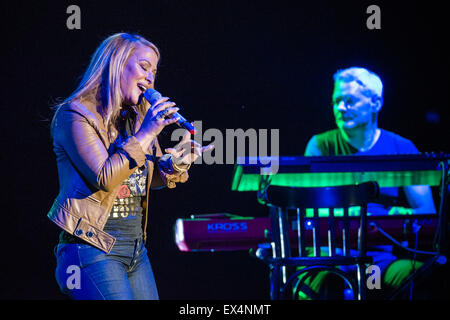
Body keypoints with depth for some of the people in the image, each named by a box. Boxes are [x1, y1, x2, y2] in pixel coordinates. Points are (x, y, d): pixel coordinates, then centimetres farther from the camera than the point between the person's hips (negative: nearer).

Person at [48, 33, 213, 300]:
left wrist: (177, 158, -3)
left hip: (136, 247, 8)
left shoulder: (138, 116, 14)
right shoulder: (76, 114, -8)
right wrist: (145, 134, -17)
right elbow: (104, 179, -19)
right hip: (94, 248, -8)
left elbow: (151, 179, 18)